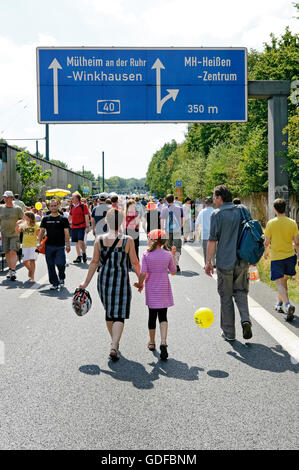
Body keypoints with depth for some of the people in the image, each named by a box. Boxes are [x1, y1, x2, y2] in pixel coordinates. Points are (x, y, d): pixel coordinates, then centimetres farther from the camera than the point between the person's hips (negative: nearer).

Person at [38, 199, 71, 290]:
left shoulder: (63, 219, 3)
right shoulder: (45, 219, 9)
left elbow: (66, 232, 1)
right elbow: (42, 231, 10)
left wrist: (67, 244, -7)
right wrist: (39, 242, -2)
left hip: (60, 246, -3)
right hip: (49, 246, 3)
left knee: (60, 263, -14)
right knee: (50, 266, 4)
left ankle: (62, 278, 16)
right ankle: (54, 283, 14)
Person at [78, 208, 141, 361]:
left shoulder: (99, 240, -3)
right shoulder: (128, 240, -7)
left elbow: (94, 262, -1)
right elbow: (135, 263, -2)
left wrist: (86, 283, 7)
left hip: (104, 280, 3)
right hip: (122, 281, -3)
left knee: (109, 312, 20)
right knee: (119, 315, 0)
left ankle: (114, 342, 34)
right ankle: (114, 347, -14)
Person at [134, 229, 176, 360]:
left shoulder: (146, 255, -10)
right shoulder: (168, 255, -3)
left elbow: (143, 274, -14)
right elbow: (173, 272, 8)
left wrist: (139, 284, 5)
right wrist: (173, 255, 15)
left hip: (151, 290, -1)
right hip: (164, 290, 1)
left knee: (152, 315, 13)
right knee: (163, 316, 6)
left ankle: (152, 343, 26)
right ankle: (163, 342, -13)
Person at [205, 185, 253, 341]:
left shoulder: (217, 214, -9)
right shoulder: (244, 210, 5)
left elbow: (212, 240, -10)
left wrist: (208, 262, -4)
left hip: (225, 262, -4)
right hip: (243, 261, 4)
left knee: (226, 297, 7)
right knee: (240, 291, 18)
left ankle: (229, 333, 14)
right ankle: (245, 319, -6)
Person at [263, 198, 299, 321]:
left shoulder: (271, 223, -9)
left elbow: (267, 242, -5)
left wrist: (265, 252, 14)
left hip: (276, 257, -3)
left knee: (279, 283, -3)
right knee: (284, 280, 22)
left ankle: (287, 305, -24)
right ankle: (279, 304, 31)